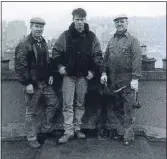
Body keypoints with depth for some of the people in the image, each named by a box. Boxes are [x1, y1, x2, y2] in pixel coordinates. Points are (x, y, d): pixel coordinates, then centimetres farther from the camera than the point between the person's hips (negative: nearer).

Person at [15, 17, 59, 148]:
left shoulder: (43, 43, 11)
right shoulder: (24, 45, -13)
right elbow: (20, 66, -17)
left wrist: (50, 75, 9)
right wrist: (27, 83, -20)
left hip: (45, 82, 7)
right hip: (32, 84, -7)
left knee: (54, 103, 10)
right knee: (31, 112, 4)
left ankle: (47, 128, 29)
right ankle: (32, 138, 18)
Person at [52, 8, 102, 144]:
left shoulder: (91, 37, 5)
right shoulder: (65, 35, 1)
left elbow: (98, 55, 8)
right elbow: (56, 51, 6)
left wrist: (93, 70, -2)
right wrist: (59, 65, -7)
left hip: (84, 76, 2)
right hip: (69, 75, -1)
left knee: (80, 104, 9)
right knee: (68, 104, -2)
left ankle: (77, 129, 22)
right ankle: (68, 131, 6)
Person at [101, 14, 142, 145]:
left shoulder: (133, 40, -2)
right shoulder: (112, 40, 14)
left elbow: (137, 60, -10)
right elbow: (106, 57, 15)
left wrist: (135, 78, -17)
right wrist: (104, 72, 4)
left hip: (127, 81, -5)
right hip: (112, 80, 5)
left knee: (128, 109, 1)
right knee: (114, 108, 11)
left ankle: (128, 136, 12)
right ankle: (118, 131, 25)